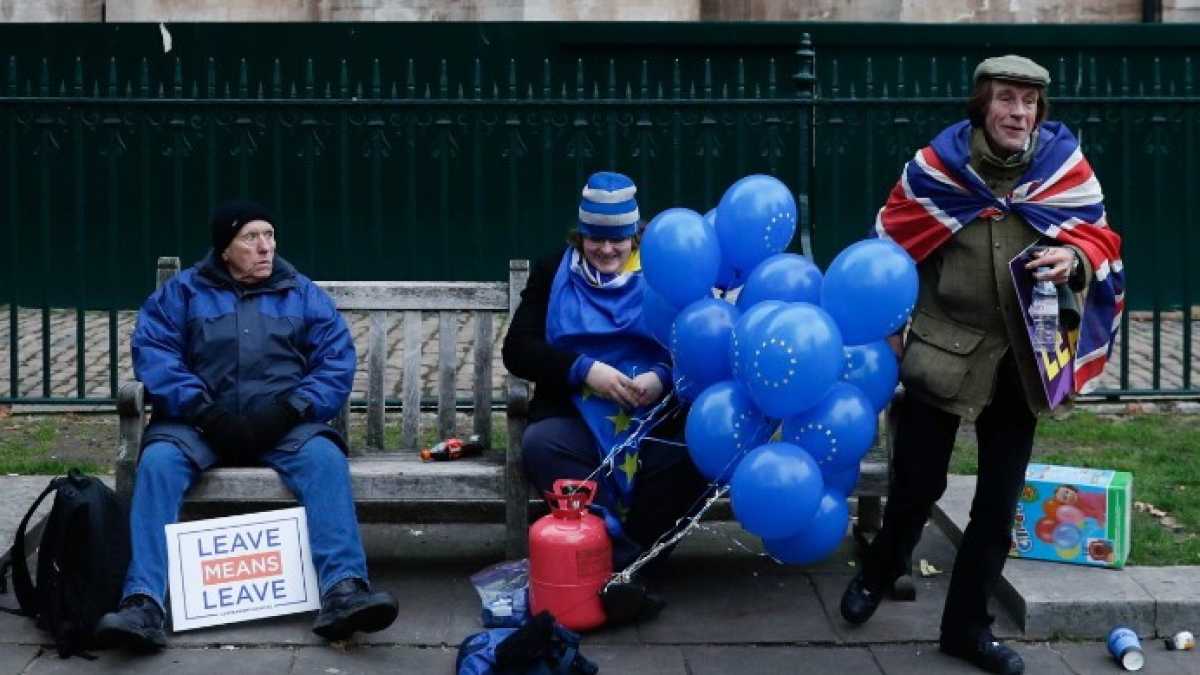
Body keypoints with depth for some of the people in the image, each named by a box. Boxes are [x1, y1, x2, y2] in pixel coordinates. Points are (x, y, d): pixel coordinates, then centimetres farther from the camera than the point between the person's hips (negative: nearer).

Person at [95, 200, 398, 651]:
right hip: (199, 422, 0)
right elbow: (152, 350, -1)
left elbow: (337, 359, 5)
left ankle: (343, 590, -42)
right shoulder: (182, 291, 11)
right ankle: (142, 604, -39)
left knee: (324, 457, -31)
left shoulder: (303, 294, 14)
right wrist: (202, 410, -15)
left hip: (284, 424, 0)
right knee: (158, 461, -30)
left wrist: (290, 409, -12)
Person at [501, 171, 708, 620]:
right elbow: (517, 350, 5)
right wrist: (583, 369, -12)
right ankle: (624, 559, -32)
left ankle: (619, 562, -22)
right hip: (576, 417, 1)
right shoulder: (553, 273, 15)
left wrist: (663, 377, -14)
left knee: (696, 451, -33)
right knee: (539, 445, -33)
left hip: (656, 418, 0)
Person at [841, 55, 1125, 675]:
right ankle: (880, 570, 40)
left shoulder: (1066, 169, -4)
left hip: (1020, 362, 2)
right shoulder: (935, 166, -7)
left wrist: (1074, 260, -23)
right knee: (917, 482, 9)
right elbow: (891, 248, 1)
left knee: (998, 502, 9)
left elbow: (1102, 242, 0)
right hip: (941, 349, -2)